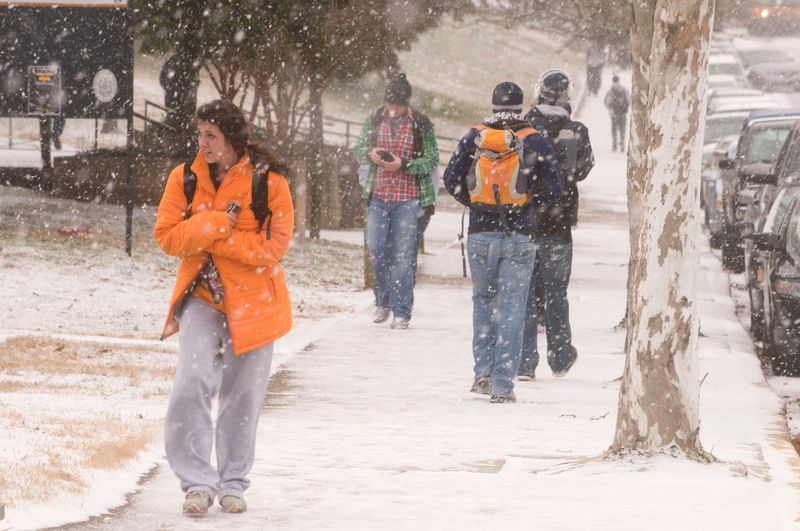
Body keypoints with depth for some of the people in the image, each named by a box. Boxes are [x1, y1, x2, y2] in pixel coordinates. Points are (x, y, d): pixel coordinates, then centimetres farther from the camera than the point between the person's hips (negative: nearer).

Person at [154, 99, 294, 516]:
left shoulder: (268, 181, -10)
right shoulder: (185, 178, -2)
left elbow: (273, 246, -14)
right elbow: (167, 236, -6)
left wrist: (213, 238, -18)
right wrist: (215, 224, -19)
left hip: (252, 300, -1)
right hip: (201, 295, 1)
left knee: (243, 394, 7)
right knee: (194, 381, -15)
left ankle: (233, 482, 22)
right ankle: (198, 482, -9)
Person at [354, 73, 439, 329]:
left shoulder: (421, 124, -5)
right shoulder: (375, 120, 4)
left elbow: (432, 160, -4)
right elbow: (359, 148, 13)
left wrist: (403, 165, -18)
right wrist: (370, 154, -11)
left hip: (408, 198, -3)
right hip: (378, 195, 3)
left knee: (403, 255, -3)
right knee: (376, 250, 2)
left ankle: (401, 311, 1)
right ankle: (383, 301, 23)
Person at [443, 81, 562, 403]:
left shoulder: (474, 138, 2)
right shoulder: (536, 142, -3)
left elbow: (451, 180, 2)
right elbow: (553, 189, -3)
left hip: (480, 232, 2)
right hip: (519, 235, -2)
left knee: (483, 298, 19)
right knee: (511, 307, 0)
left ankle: (483, 371, 12)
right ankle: (502, 385, -5)